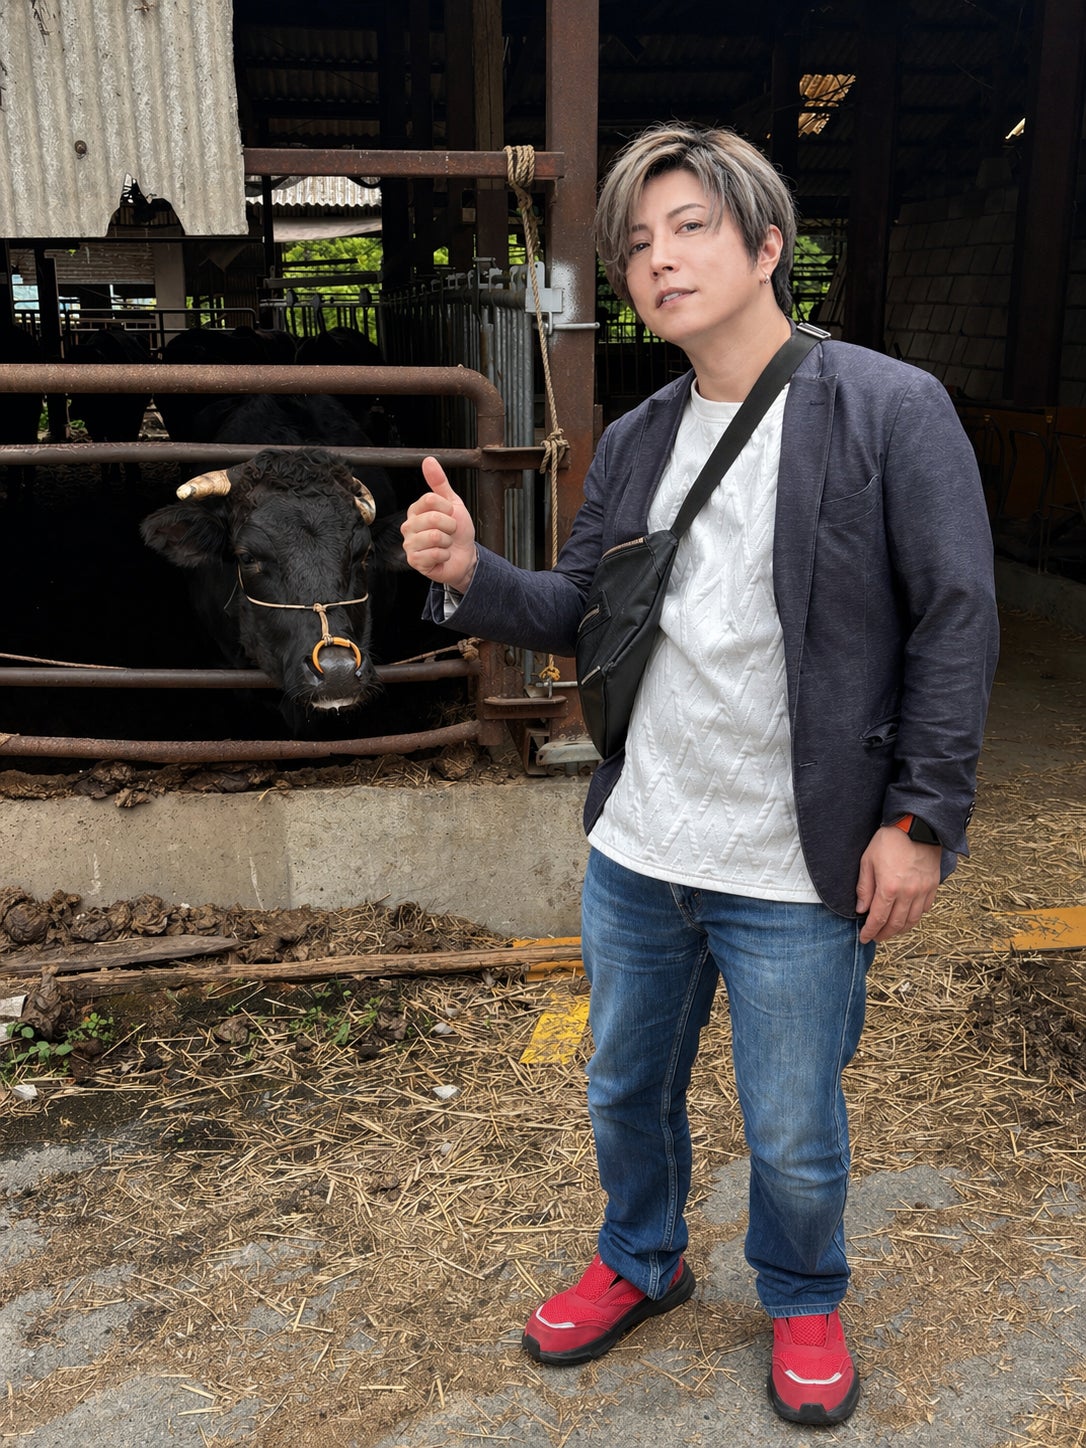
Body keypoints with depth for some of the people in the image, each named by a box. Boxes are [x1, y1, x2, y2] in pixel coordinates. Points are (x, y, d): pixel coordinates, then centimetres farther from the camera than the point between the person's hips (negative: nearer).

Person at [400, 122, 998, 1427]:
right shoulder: (633, 443, 7)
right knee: (625, 1093, 23)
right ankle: (640, 1263, 51)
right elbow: (581, 614, 10)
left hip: (795, 875, -5)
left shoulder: (893, 411, -10)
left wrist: (922, 818, -13)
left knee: (794, 1137, 13)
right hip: (633, 853, 5)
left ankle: (801, 1302, 44)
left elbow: (956, 622, -10)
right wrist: (471, 576, -9)